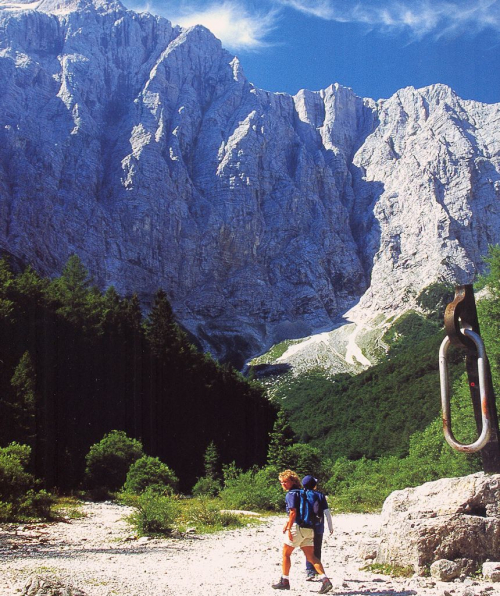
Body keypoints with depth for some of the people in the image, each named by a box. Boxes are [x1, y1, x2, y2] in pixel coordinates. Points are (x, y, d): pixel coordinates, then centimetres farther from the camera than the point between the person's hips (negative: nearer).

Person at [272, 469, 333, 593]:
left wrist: (289, 529, -17)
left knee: (286, 554, 8)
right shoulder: (301, 492, 19)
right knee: (311, 556, 4)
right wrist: (287, 523, 35)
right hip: (308, 528, 8)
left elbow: (293, 512, -19)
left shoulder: (291, 494, -10)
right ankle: (325, 580, -10)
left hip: (297, 527, -8)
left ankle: (284, 581, 16)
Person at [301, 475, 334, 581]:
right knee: (317, 549, 13)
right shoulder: (320, 495, -4)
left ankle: (310, 572, -8)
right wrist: (330, 526, 3)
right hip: (318, 527, 1)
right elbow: (327, 512, -5)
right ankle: (316, 571, 20)